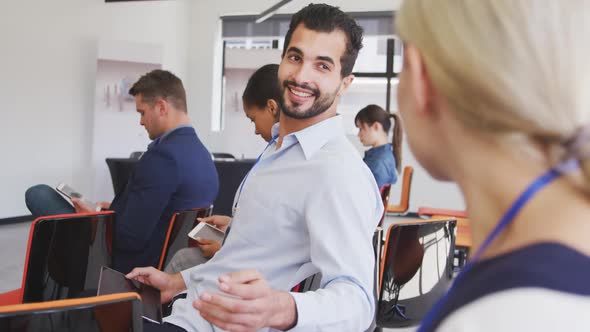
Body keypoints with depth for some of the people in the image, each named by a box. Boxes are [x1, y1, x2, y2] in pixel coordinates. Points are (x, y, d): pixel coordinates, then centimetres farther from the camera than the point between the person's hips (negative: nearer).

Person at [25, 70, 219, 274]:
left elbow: (130, 237, -25)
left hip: (127, 265, -9)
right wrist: (116, 209, 12)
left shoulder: (162, 155, -25)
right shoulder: (204, 156, 3)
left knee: (38, 194, 0)